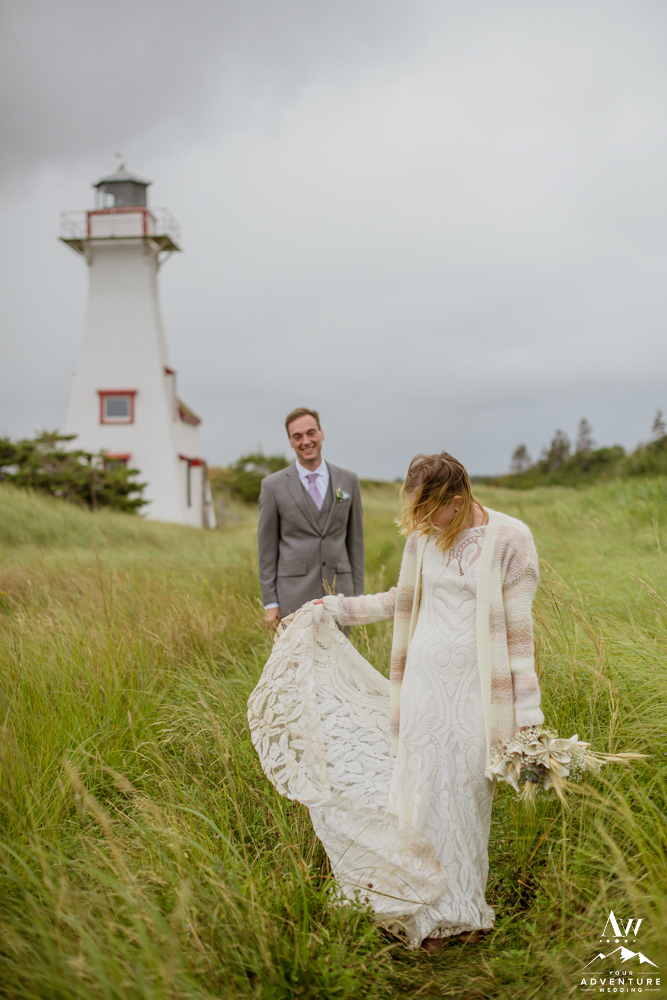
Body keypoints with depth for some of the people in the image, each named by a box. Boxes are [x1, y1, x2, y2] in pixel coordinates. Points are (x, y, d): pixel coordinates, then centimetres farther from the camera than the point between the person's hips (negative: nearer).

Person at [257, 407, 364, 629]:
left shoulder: (348, 481, 7)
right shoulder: (273, 486, 1)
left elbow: (355, 541, 11)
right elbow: (267, 547, 3)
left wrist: (358, 594, 7)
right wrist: (270, 602, -1)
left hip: (338, 593, 2)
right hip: (294, 595, -2)